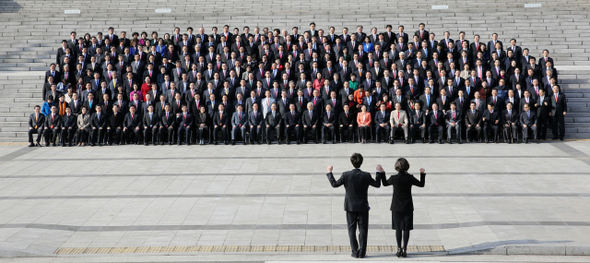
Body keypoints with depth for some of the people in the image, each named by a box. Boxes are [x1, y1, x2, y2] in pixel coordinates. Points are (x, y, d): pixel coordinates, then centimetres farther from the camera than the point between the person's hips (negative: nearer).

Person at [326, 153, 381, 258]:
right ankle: (362, 252, 7)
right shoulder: (366, 176, -11)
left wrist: (329, 173, 11)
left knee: (352, 230, 9)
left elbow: (334, 184, -1)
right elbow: (377, 184, 2)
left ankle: (355, 252, 6)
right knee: (363, 230, 8)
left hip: (350, 207, 0)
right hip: (363, 206, 0)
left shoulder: (346, 175, -11)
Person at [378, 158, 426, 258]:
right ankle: (404, 249, 3)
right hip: (407, 207, 0)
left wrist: (381, 173, 15)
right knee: (406, 229, 5)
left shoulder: (394, 178, -12)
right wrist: (423, 174, 14)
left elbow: (385, 183, 9)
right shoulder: (410, 178, -11)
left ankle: (399, 249, 6)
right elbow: (421, 184, 4)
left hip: (396, 207, 0)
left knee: (398, 228, 8)